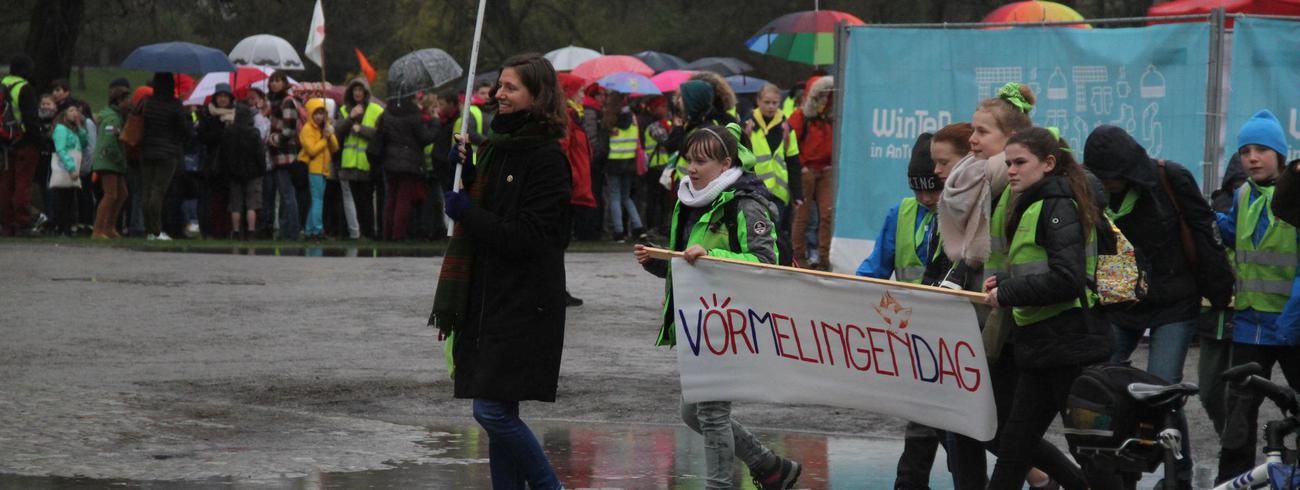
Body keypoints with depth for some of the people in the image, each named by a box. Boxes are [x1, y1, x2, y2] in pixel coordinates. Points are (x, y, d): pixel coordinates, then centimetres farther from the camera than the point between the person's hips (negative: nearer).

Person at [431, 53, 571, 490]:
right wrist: (458, 170, 7)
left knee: (493, 411, -11)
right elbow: (471, 205, 22)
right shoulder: (495, 146, 14)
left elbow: (528, 236, -17)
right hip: (486, 297, 8)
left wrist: (467, 213, -12)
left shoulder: (548, 158, -12)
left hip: (524, 303, -8)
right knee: (497, 413, 8)